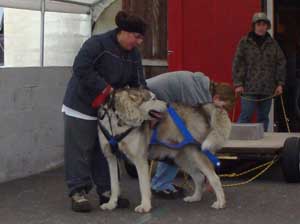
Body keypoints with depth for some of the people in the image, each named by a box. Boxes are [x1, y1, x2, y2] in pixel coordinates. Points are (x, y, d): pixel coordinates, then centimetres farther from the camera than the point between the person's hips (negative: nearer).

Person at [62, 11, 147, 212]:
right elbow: (81, 68, -27)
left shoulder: (134, 55, 2)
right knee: (81, 150, -3)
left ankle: (106, 191, 17)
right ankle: (78, 192, 3)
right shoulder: (97, 44, -20)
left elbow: (138, 83, 0)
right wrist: (105, 88, -27)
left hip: (110, 108, 7)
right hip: (82, 105, -7)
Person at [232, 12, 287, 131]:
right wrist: (238, 84, -8)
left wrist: (280, 83, 5)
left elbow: (281, 63, 12)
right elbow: (237, 64, -2)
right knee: (245, 116, -7)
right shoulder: (244, 42, 2)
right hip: (249, 88, -3)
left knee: (264, 117, 8)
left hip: (267, 89, 3)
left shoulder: (272, 43, 11)